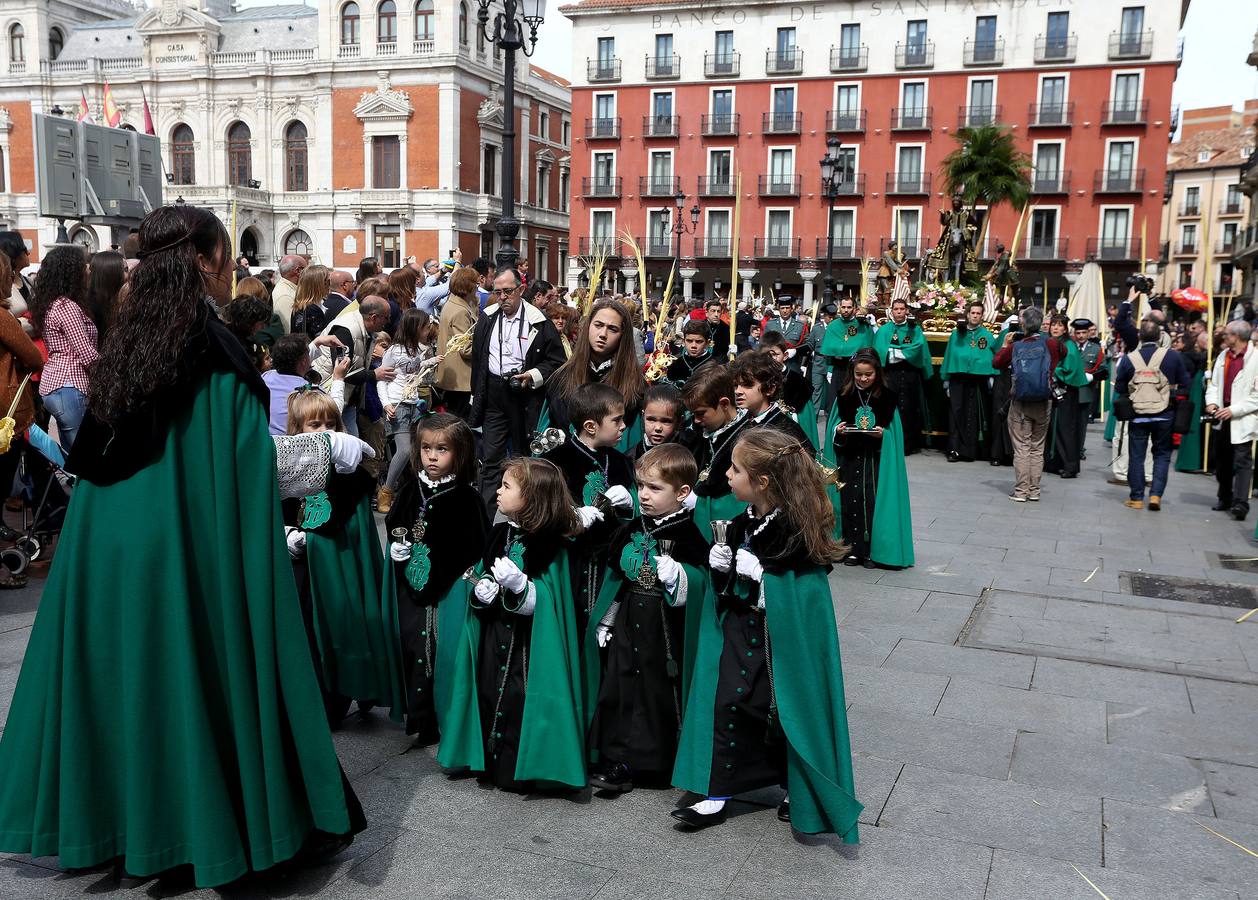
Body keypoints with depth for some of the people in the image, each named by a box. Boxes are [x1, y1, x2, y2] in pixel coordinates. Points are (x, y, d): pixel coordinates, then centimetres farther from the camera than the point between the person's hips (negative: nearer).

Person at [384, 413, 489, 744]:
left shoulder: (466, 496, -11)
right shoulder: (412, 488, 5)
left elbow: (475, 546, -13)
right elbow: (394, 522, 19)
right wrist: (398, 543, 0)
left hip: (447, 592, -5)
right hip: (413, 587, 5)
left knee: (443, 651, -1)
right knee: (416, 650, 12)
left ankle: (448, 720, 15)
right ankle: (422, 719, 28)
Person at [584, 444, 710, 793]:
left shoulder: (688, 535, -11)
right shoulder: (633, 529, 7)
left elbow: (700, 583, -14)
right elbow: (615, 577, 14)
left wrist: (675, 573, -31)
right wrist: (606, 622, 14)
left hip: (667, 628, -5)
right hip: (628, 622, 6)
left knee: (664, 691, 4)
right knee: (618, 686, 6)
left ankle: (666, 760, 22)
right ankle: (619, 761, 17)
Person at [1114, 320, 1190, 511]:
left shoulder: (1128, 359, -4)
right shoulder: (1173, 356, -6)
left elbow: (1120, 388, 1)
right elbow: (1184, 385, 0)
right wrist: (1177, 399, 17)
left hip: (1137, 415, 0)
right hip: (1164, 416, 0)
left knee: (1137, 456, 8)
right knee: (1162, 455, 12)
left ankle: (1136, 498, 10)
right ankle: (1156, 494, 3)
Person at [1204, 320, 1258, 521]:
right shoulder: (1223, 357, 9)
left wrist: (1234, 410, -19)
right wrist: (1211, 402, -3)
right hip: (1222, 419, 7)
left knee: (1242, 462, -10)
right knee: (1222, 461, 15)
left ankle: (1240, 504, -13)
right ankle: (1225, 498, 27)